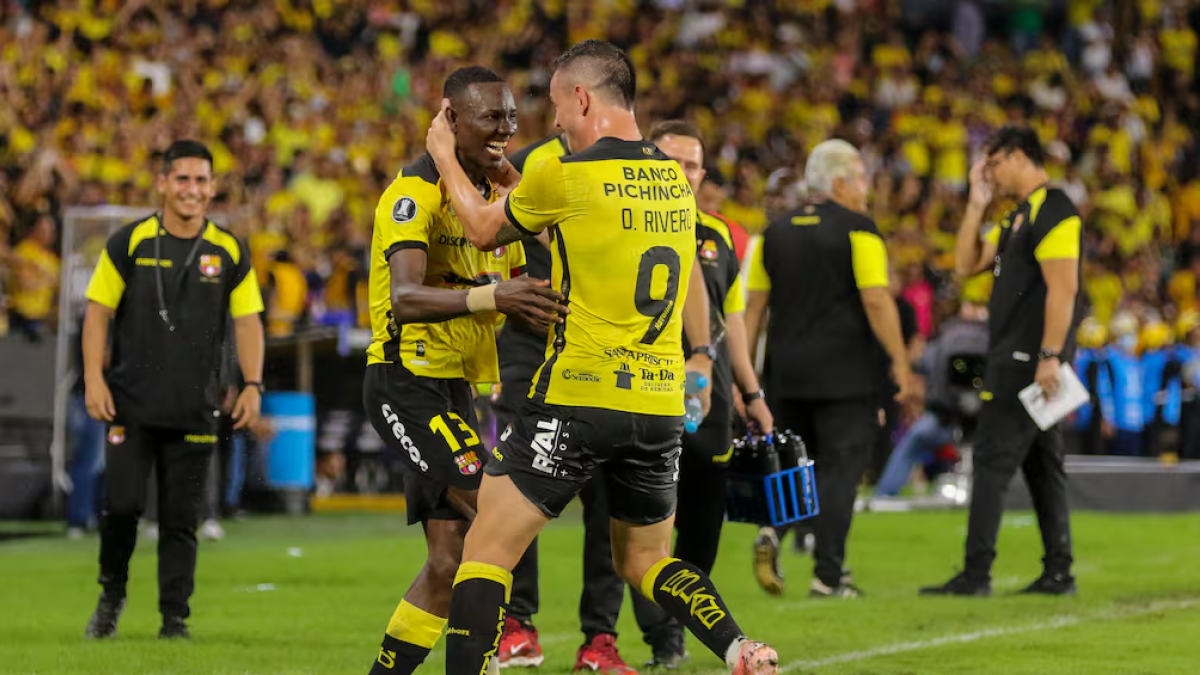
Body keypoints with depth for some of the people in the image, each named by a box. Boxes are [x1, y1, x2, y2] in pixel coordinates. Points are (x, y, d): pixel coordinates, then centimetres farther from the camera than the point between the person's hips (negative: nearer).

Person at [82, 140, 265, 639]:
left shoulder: (230, 252, 5)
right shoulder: (129, 243, 0)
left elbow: (247, 321, 8)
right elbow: (98, 312, 2)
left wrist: (252, 385, -3)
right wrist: (94, 378, -7)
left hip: (194, 411, 1)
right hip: (131, 404, -1)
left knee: (181, 520, 2)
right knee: (121, 504, -8)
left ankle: (175, 618, 9)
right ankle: (111, 594, 15)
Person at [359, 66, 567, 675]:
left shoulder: (499, 194, 13)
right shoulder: (416, 193, -16)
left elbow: (516, 294, 21)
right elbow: (405, 299, -31)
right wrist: (491, 296, -45)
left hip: (456, 389, 9)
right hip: (408, 381, -9)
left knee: (449, 561, 8)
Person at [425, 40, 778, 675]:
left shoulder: (563, 177, -9)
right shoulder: (675, 180, 8)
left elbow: (484, 230, 9)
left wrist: (445, 157, 24)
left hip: (576, 397, -6)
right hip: (661, 404, 6)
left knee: (486, 551, 1)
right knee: (645, 559, 20)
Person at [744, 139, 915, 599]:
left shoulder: (775, 233, 9)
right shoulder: (856, 229, -7)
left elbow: (754, 305, 9)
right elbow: (876, 301, -13)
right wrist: (900, 361, -9)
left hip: (786, 372, 5)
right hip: (845, 372, -5)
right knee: (840, 467, -1)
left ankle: (771, 531, -9)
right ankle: (828, 574, -6)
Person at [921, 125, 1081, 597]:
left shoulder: (1053, 211, -13)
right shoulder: (1018, 215, 19)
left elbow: (1063, 289, -20)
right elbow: (966, 265, 20)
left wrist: (1050, 356, -24)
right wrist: (977, 205, 14)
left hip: (1027, 359, -10)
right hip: (1018, 360, 10)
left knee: (993, 460, -10)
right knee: (1043, 464, 11)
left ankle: (977, 575, -11)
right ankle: (1058, 572, 14)